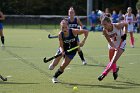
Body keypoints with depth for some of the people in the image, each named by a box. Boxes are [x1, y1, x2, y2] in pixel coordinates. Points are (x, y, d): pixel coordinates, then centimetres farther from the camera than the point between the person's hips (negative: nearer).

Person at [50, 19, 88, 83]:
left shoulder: (73, 31, -29)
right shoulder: (60, 34, -24)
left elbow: (86, 31, -19)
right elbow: (61, 46, -19)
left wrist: (83, 41, -27)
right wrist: (62, 51, -40)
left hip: (71, 51, -1)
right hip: (63, 49, 1)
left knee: (63, 67, -9)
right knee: (55, 63, -2)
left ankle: (55, 77, 15)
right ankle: (53, 65, 38)